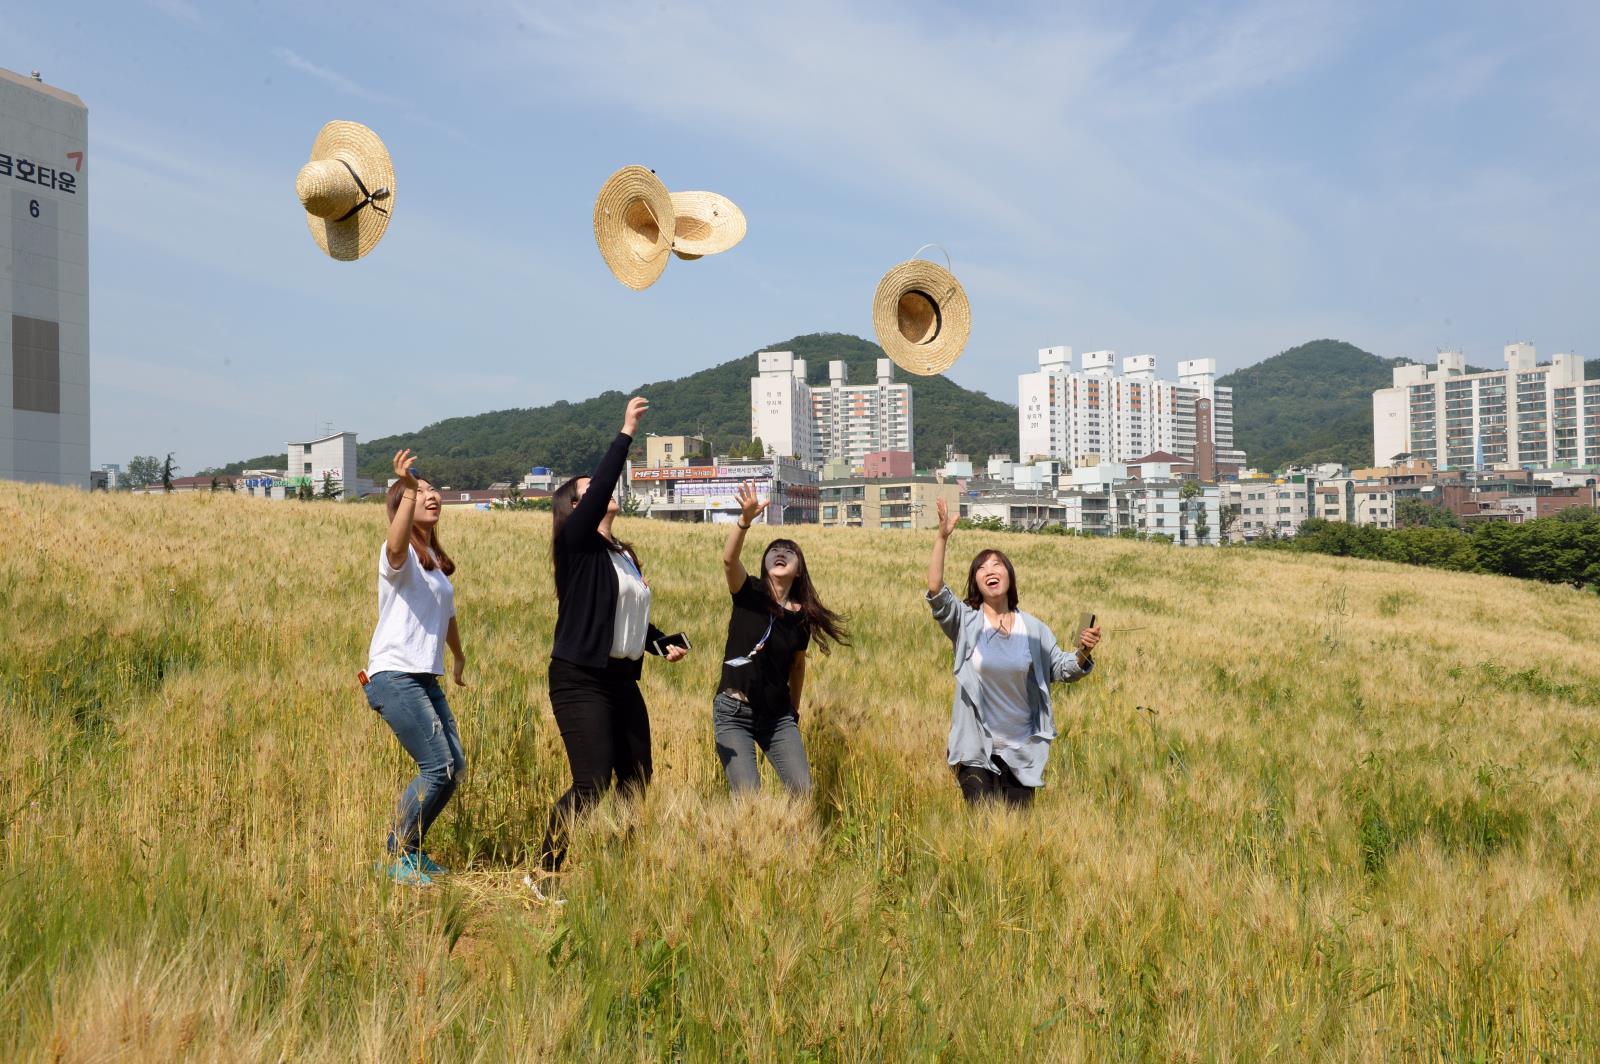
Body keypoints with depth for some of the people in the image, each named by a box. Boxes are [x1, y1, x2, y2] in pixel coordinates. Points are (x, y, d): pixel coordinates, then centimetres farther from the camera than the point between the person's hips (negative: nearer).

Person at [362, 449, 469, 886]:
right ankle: (396, 857, 1)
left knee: (454, 767, 5)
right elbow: (396, 546, -35)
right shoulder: (401, 553, -8)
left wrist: (459, 657, 48)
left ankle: (412, 847, 20)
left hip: (426, 678, 9)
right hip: (394, 675, -9)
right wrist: (408, 489, -47)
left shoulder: (435, 560, 20)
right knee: (437, 766, -13)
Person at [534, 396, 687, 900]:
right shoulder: (576, 543, -6)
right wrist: (625, 433, -18)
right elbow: (602, 486, -20)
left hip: (623, 681, 8)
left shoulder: (623, 554, 16)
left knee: (636, 781, 9)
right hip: (580, 682, -8)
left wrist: (664, 644, 9)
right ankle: (543, 874, 1)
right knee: (592, 783, -13)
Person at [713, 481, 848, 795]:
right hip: (734, 713, -3)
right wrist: (745, 519, -44)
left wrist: (794, 711, 22)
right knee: (748, 795, -11)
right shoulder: (749, 594, -7)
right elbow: (729, 559, -28)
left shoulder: (802, 615, 2)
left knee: (802, 789, -4)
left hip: (777, 716, 3)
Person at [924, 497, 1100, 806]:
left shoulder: (1033, 628, 3)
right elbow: (935, 590, -20)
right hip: (977, 750, -3)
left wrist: (1083, 653, -17)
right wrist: (941, 538, -29)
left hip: (1022, 752, 3)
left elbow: (1061, 670, 5)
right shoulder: (965, 622, -5)